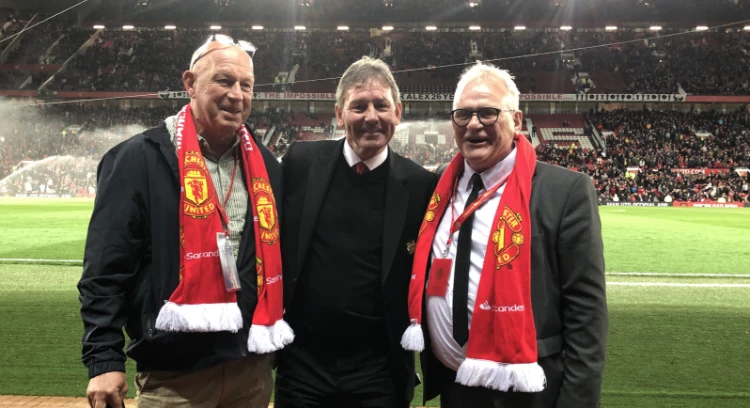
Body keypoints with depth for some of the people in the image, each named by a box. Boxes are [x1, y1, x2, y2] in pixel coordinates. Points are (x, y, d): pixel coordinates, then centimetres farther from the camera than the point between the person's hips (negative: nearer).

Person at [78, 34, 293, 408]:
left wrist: (280, 344, 14)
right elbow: (105, 269, -7)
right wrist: (105, 360, -11)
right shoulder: (140, 158, -7)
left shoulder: (265, 164, 8)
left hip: (253, 366, 5)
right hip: (174, 372, -4)